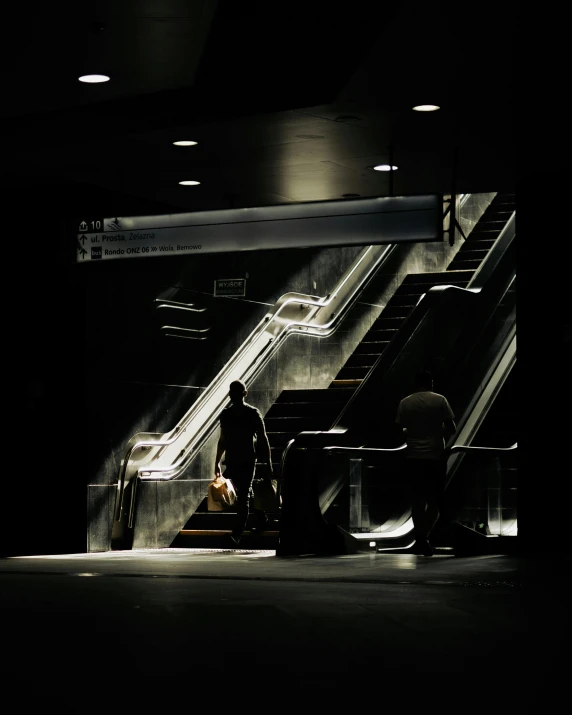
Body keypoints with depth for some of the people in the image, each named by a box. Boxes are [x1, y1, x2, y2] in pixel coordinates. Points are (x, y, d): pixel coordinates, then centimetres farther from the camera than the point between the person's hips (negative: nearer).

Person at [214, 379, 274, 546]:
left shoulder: (253, 413, -5)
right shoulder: (225, 414, 9)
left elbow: (263, 439, -3)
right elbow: (222, 440, 18)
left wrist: (268, 464, -5)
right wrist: (217, 463, 18)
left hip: (247, 461, -5)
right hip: (231, 461, 5)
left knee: (243, 496, -10)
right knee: (245, 494, 15)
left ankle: (237, 534, -12)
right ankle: (261, 520, 35)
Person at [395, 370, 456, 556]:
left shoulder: (405, 403, 2)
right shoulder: (440, 401, -3)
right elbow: (452, 429, -4)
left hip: (413, 457, 2)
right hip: (435, 457, -2)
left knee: (417, 500, 12)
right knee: (434, 500, 5)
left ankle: (420, 539, 12)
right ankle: (423, 536, -15)